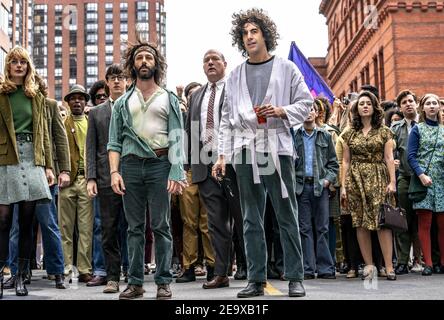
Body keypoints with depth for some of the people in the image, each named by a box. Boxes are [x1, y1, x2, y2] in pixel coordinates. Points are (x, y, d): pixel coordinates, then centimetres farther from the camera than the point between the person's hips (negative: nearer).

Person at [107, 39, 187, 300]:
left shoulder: (169, 99, 10)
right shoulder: (123, 102, 15)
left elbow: (177, 138, 2)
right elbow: (114, 141, 11)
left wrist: (176, 173, -9)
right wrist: (114, 171, -4)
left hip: (159, 164, -2)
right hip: (131, 165, 2)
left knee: (161, 226, -2)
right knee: (135, 227, 4)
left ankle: (164, 282, 3)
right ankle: (135, 282, 8)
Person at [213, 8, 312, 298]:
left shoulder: (286, 68, 10)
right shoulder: (235, 76, 16)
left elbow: (306, 103, 6)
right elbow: (227, 119, 13)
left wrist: (281, 111, -12)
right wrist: (222, 155, 6)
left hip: (278, 149, -2)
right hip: (245, 151, 3)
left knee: (287, 216, -2)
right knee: (252, 219, 3)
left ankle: (295, 278, 3)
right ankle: (256, 280, 8)